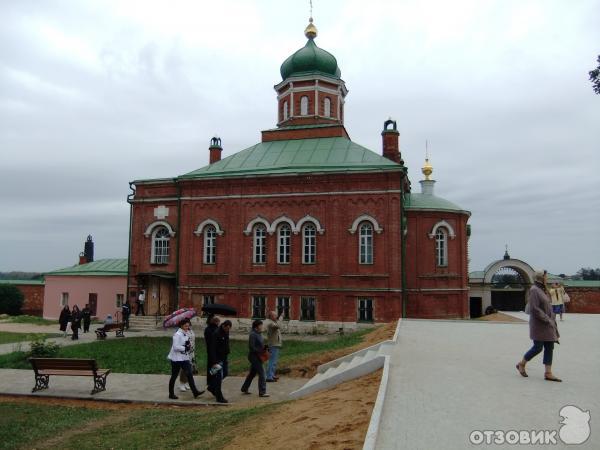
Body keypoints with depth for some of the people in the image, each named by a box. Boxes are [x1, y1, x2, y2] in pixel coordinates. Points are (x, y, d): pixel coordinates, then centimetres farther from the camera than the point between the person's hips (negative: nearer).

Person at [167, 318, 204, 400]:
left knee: (190, 374, 2)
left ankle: (195, 392, 3)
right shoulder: (177, 334, -17)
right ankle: (171, 394, 18)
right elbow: (175, 347, -24)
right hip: (176, 359, -8)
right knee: (174, 376, 6)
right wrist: (185, 348, -19)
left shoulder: (186, 334, 8)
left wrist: (189, 345, -3)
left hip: (184, 358, 8)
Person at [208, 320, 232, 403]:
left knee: (225, 373, 16)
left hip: (224, 358, 9)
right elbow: (212, 349, -23)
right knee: (219, 377, -5)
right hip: (217, 359, -9)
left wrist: (227, 354, 16)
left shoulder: (226, 332, 5)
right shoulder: (217, 334, -21)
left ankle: (212, 387, 33)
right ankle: (219, 397, 3)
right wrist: (214, 362, -26)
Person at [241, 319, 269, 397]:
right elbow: (252, 347, -21)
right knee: (261, 373, -9)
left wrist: (264, 348, 0)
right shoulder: (253, 335, -17)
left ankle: (244, 389, 30)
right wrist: (261, 351, -21)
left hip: (257, 357, 10)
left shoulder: (258, 334, 12)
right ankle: (262, 392, -5)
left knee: (252, 373, 18)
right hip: (254, 356, -10)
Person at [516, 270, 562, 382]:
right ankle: (521, 364, 15)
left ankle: (548, 373, 7)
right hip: (539, 324, -9)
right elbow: (535, 309, -20)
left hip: (547, 324, 9)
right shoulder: (534, 290, -14)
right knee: (538, 347, -4)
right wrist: (547, 320, -19)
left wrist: (551, 320, 12)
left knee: (549, 347, 5)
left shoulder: (542, 290, 14)